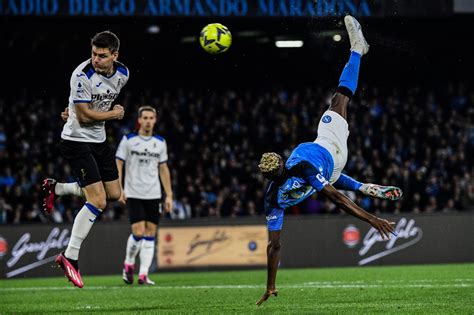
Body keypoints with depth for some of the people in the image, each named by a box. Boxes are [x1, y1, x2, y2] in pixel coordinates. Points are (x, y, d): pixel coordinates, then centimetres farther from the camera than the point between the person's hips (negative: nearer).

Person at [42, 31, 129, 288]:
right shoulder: (82, 75, -24)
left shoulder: (122, 74, -2)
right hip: (76, 141, -8)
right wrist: (115, 114, -10)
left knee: (114, 194, 14)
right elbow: (84, 116, -22)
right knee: (97, 202, -15)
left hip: (99, 140, 8)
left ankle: (55, 188, 30)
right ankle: (70, 258, -6)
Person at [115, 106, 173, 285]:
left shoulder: (160, 142, 9)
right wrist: (118, 189, -12)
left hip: (154, 196, 4)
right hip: (133, 195, -4)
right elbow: (118, 165, 0)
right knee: (138, 233, -12)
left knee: (150, 235, -1)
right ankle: (128, 264, 13)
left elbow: (163, 169, 14)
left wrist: (169, 195, 9)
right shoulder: (128, 140, -1)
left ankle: (143, 274, 1)